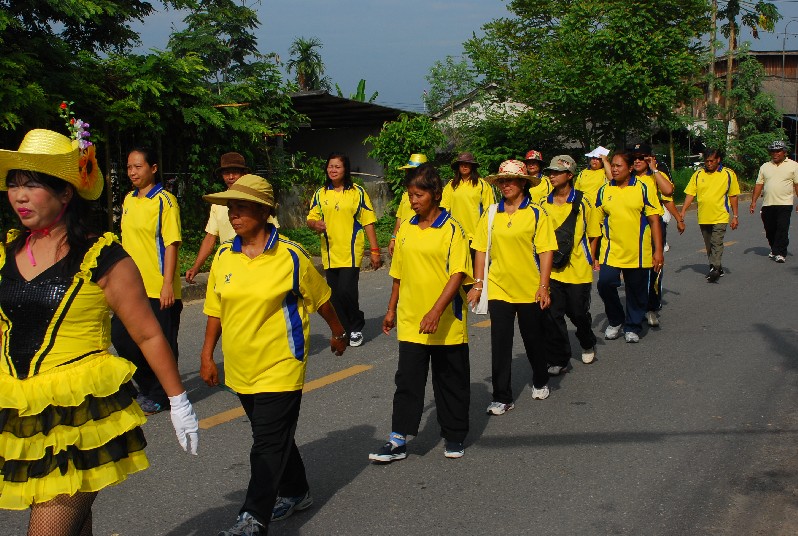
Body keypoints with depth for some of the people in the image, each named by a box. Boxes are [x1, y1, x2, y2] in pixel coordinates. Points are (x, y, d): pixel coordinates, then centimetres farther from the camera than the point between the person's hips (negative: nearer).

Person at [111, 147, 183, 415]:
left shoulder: (164, 200, -9)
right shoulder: (128, 200, 12)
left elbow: (171, 244, -14)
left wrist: (168, 284, -19)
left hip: (158, 289, -7)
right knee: (121, 337, 9)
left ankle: (160, 396, 20)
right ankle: (146, 388, 29)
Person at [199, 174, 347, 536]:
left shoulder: (291, 257, -12)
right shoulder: (224, 257, 1)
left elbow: (321, 299, 2)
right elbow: (215, 310, 9)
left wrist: (338, 333, 13)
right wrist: (207, 354, 7)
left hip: (279, 367, -5)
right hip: (240, 368, 6)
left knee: (269, 445, -6)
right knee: (275, 435, 19)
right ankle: (295, 493, 37)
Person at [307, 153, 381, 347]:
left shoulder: (358, 192, 0)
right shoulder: (320, 193, 9)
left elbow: (368, 222, 0)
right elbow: (310, 219, 12)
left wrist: (375, 251, -3)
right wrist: (315, 224, -13)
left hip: (351, 252, -4)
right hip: (329, 253, 4)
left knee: (346, 291, -14)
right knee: (335, 295, 7)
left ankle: (356, 327, 8)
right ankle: (343, 331, 22)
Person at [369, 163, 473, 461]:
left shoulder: (451, 229, -9)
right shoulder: (405, 229, 7)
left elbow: (458, 274, -16)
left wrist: (436, 312, -25)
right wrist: (391, 310, 17)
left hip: (446, 323, -4)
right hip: (410, 322, 4)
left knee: (451, 381, 10)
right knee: (407, 381, 5)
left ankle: (454, 437, 26)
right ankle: (398, 440, 11)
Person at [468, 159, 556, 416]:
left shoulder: (536, 213, -4)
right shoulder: (491, 215, 4)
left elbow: (545, 251, -6)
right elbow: (481, 250, 6)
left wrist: (543, 286, -12)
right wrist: (478, 284, 2)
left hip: (530, 289, -1)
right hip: (498, 289, 2)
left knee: (534, 340, 14)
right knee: (500, 345, 0)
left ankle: (540, 382, 38)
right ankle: (502, 397, 8)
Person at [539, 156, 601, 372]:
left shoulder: (583, 202, -3)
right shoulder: (544, 203, 4)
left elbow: (593, 235, 3)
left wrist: (589, 261, -1)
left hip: (577, 269, -2)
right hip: (551, 270, 2)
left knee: (579, 313, 8)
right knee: (553, 315, 0)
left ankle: (588, 345, 38)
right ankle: (559, 360, 12)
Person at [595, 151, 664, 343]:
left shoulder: (643, 189, -1)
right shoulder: (604, 191, 5)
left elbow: (654, 220, -1)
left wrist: (658, 250, -7)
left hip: (638, 251, -1)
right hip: (611, 250, 1)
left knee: (637, 291, 7)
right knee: (605, 283, -15)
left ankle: (632, 327, 28)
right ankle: (615, 321, 9)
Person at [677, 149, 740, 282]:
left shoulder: (729, 174, 0)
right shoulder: (698, 175, 4)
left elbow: (733, 196, 4)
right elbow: (690, 194, 2)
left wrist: (735, 216, 2)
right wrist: (682, 213, -6)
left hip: (720, 217, -3)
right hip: (703, 218, 4)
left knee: (717, 243, -14)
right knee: (709, 246, 12)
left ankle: (715, 269, -18)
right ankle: (718, 268, 25)